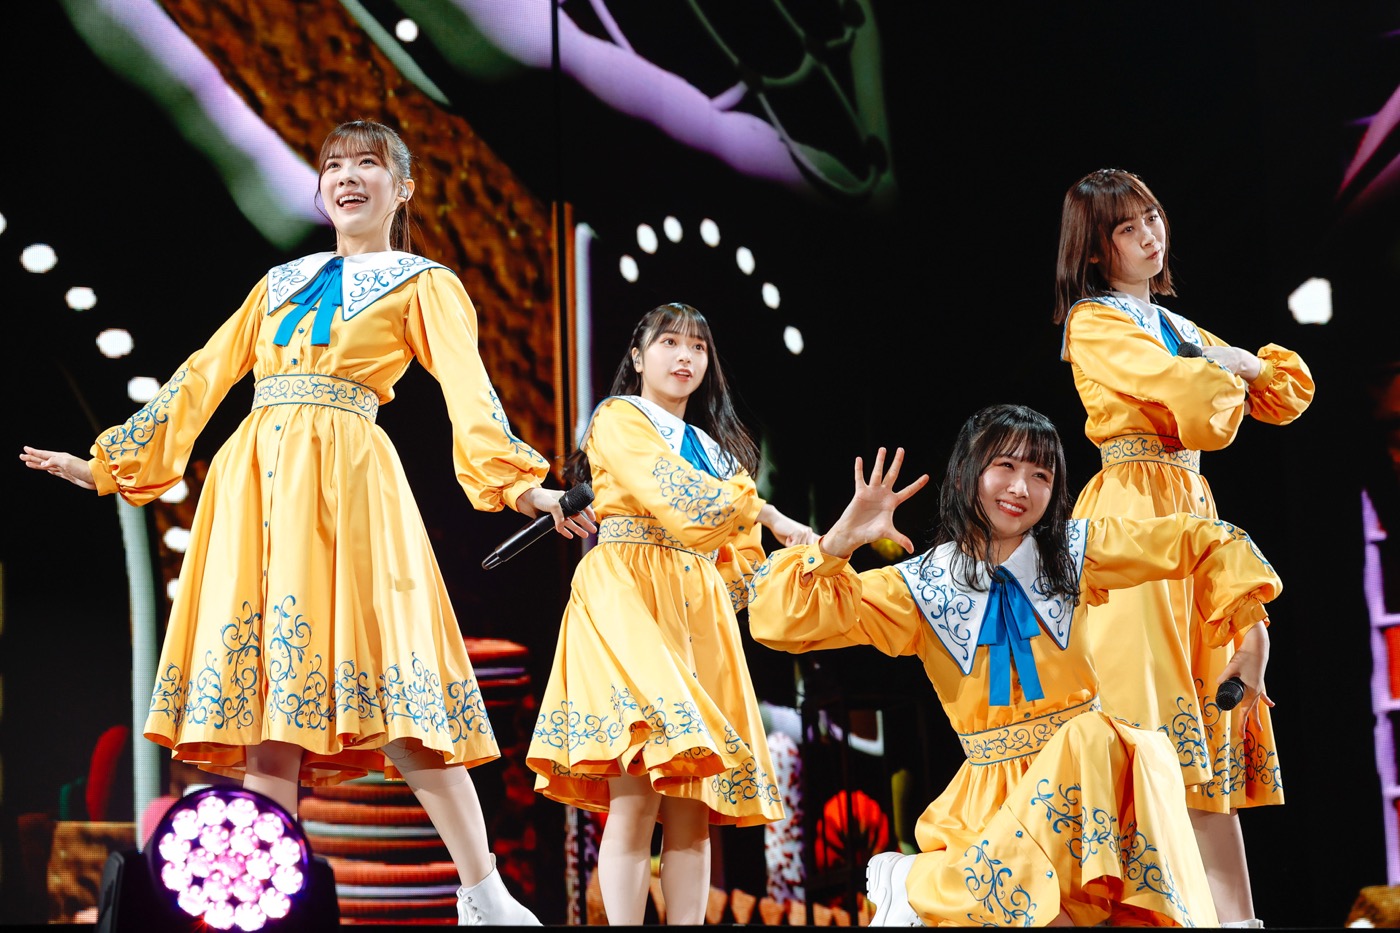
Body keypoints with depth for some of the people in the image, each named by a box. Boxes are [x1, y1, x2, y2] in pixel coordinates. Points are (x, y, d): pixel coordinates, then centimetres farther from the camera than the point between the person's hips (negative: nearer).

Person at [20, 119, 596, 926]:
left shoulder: (424, 284, 9)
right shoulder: (281, 284, 23)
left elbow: (468, 390, -6)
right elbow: (205, 377, 24)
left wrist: (519, 482, -22)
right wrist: (110, 464, 22)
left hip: (344, 481, -5)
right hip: (252, 479, 5)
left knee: (388, 692, -13)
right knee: (262, 691, -2)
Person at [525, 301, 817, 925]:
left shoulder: (718, 450, 26)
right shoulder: (618, 419, 5)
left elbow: (738, 557, 26)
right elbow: (671, 490, -12)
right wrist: (768, 515, -7)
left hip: (700, 615, 7)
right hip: (628, 599, -6)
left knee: (692, 807, -2)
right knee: (635, 793, -19)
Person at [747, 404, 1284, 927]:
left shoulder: (1073, 553, 3)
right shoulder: (920, 587, -1)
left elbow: (1205, 544, 11)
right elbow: (782, 622, -8)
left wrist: (1251, 638, 7)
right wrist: (840, 541, -20)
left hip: (1086, 767, 3)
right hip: (993, 785, -3)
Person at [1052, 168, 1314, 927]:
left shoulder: (1178, 327, 22)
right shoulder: (1094, 322, -3)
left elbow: (1288, 394, 22)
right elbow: (1182, 388, -18)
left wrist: (1240, 364, 3)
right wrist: (1229, 367, 3)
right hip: (1133, 512, -8)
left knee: (1208, 687, 1)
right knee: (1148, 689, -12)